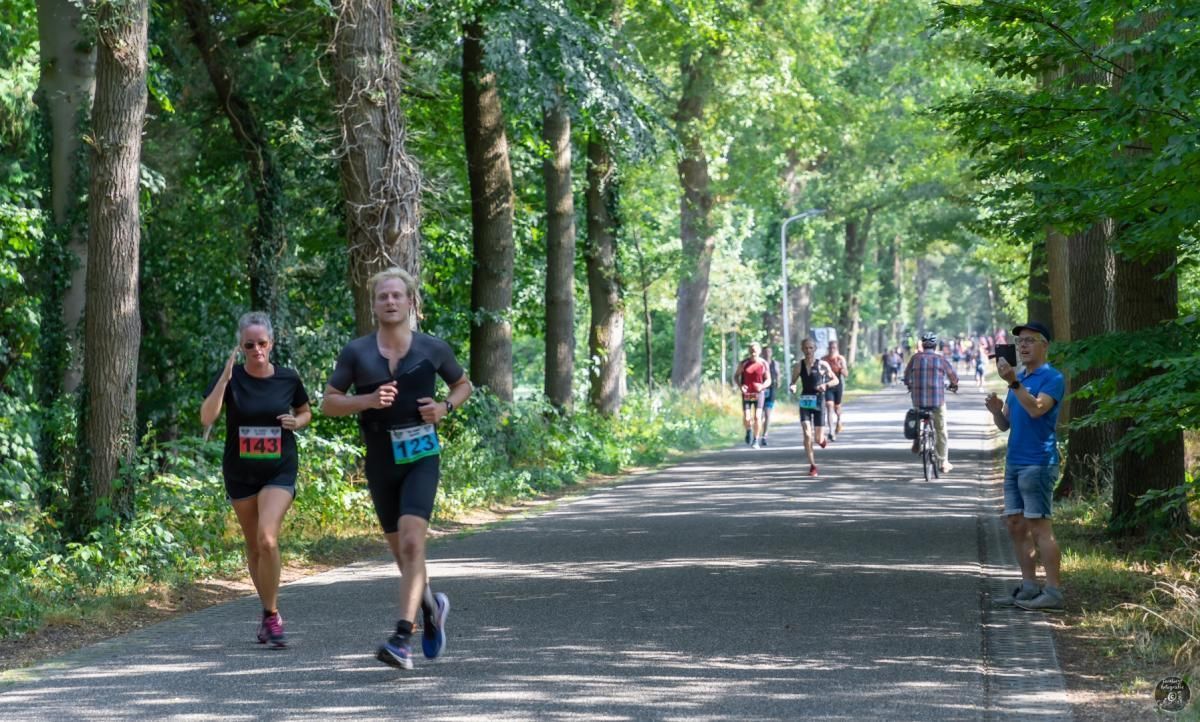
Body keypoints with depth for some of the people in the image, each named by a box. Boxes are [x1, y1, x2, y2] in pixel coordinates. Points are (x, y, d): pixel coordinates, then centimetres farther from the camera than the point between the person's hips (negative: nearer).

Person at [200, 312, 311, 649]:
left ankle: (271, 615, -7)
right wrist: (225, 378, -29)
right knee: (254, 546, 11)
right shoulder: (230, 378, -7)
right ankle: (269, 612, 29)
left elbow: (305, 412, 16)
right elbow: (207, 417, -20)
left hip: (279, 471, -2)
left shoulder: (288, 378, -2)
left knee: (267, 538, -20)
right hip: (240, 472, 2)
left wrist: (296, 422, -7)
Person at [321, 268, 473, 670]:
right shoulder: (356, 353, -1)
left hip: (422, 457, -3)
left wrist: (445, 406, -5)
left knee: (411, 542, -20)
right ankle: (430, 606, 44)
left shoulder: (432, 349, -1)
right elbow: (329, 403, 2)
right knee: (399, 549, 14)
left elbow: (463, 385, 16)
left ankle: (402, 640, -26)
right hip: (380, 460, 3)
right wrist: (368, 400, -16)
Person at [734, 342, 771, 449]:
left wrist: (762, 386, -20)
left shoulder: (764, 364, -2)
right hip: (746, 394, 0)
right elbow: (736, 376, 7)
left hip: (758, 393, 0)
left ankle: (755, 441, 5)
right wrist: (740, 386, -12)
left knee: (757, 417, -8)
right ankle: (749, 430, 25)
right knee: (746, 419, -8)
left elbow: (768, 380, 3)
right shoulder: (744, 363, -2)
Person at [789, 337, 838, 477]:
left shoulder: (822, 365, -3)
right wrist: (792, 387, -13)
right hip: (804, 402, 1)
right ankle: (812, 466, -2)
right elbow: (793, 382, 11)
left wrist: (826, 385, -17)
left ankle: (822, 438, 38)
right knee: (807, 435, -13)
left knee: (818, 439, -1)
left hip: (818, 402, -1)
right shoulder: (799, 366, 2)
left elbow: (835, 380, 3)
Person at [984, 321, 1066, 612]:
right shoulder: (1018, 379, 18)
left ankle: (1052, 592, -10)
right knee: (1015, 524, 9)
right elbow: (1005, 424, 16)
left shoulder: (1052, 378, -8)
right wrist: (995, 410, -4)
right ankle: (1029, 587, 15)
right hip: (1015, 461, 9)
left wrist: (1013, 382, -33)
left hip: (1038, 464, -9)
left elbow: (1036, 409, -26)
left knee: (1039, 525, -10)